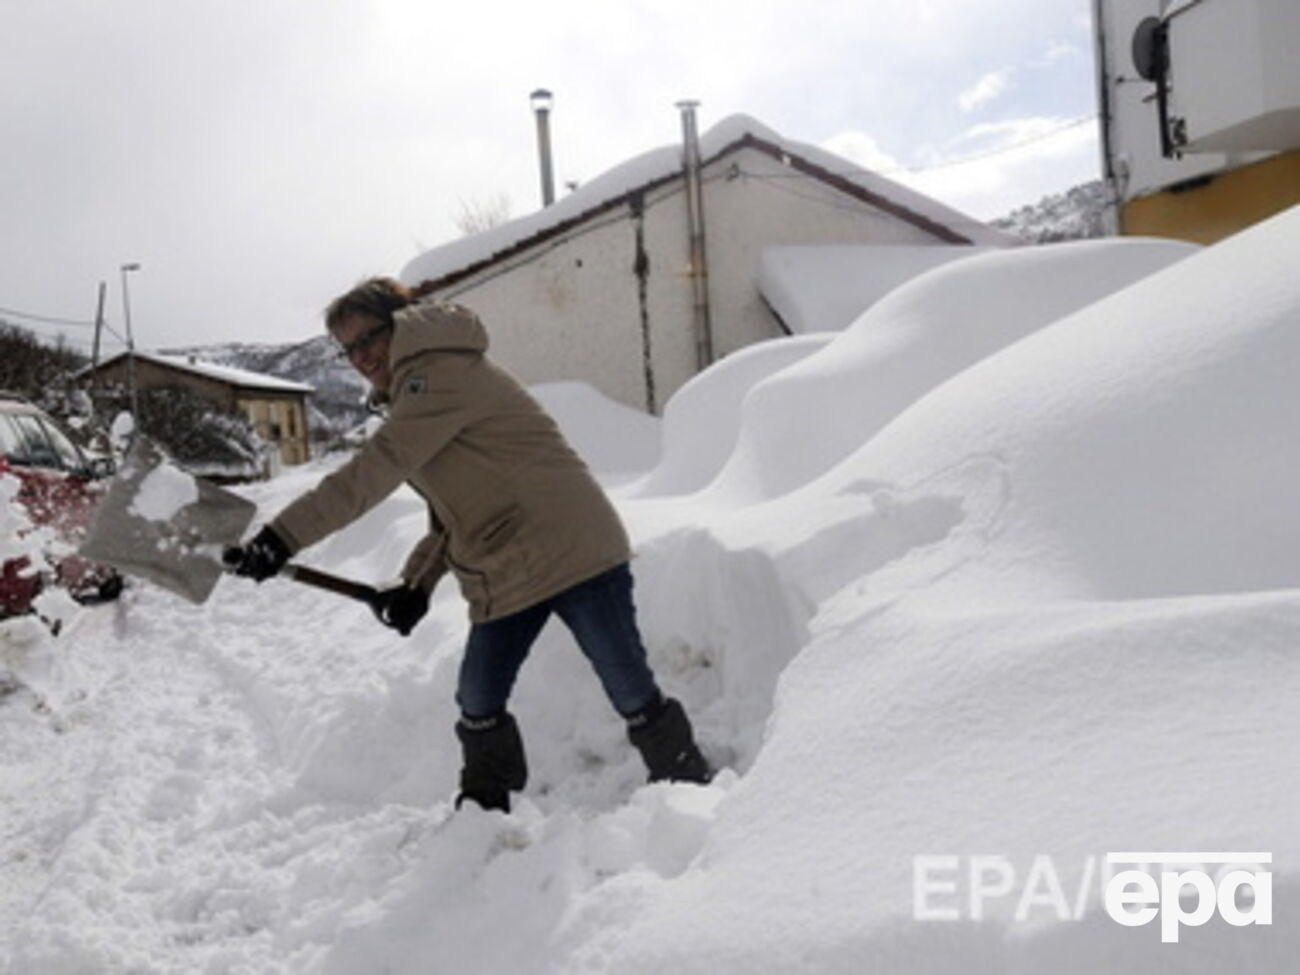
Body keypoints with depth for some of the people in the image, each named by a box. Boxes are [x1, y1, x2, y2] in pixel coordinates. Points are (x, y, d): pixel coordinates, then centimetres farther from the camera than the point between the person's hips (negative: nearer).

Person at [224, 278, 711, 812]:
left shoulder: (445, 371, -14)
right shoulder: (415, 398, 19)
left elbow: (372, 471, -24)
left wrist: (282, 537, -27)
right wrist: (417, 583, 7)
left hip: (571, 547, -9)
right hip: (503, 579, 10)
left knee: (629, 687, -1)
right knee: (477, 705, 10)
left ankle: (690, 789, 16)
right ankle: (485, 811, 27)